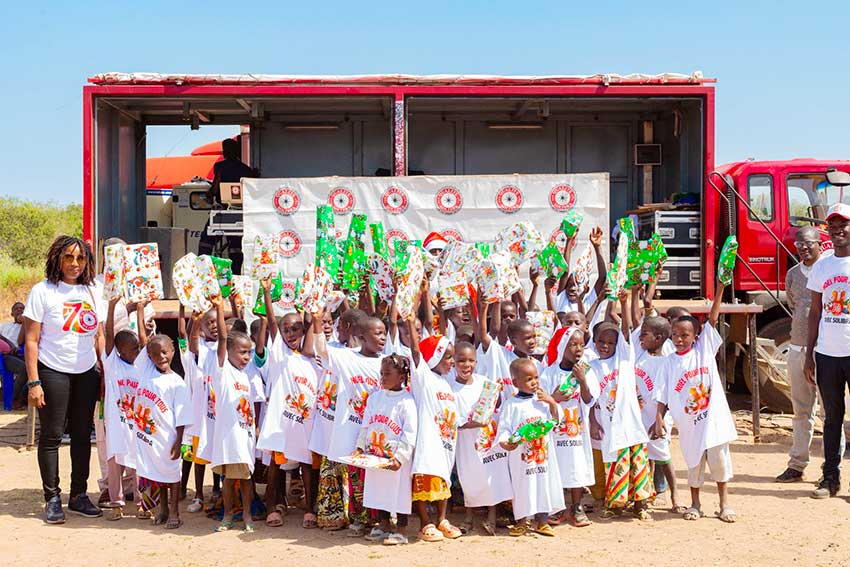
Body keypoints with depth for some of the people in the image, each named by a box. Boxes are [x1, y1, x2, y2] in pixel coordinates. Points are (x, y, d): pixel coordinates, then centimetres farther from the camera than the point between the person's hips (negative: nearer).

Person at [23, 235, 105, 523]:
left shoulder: (91, 292, 9)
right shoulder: (43, 291, -4)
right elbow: (31, 340, -6)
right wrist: (33, 382, -12)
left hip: (86, 374, 4)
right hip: (52, 372, -4)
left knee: (82, 435, 8)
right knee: (52, 435, 1)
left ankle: (78, 495, 20)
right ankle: (52, 499, 11)